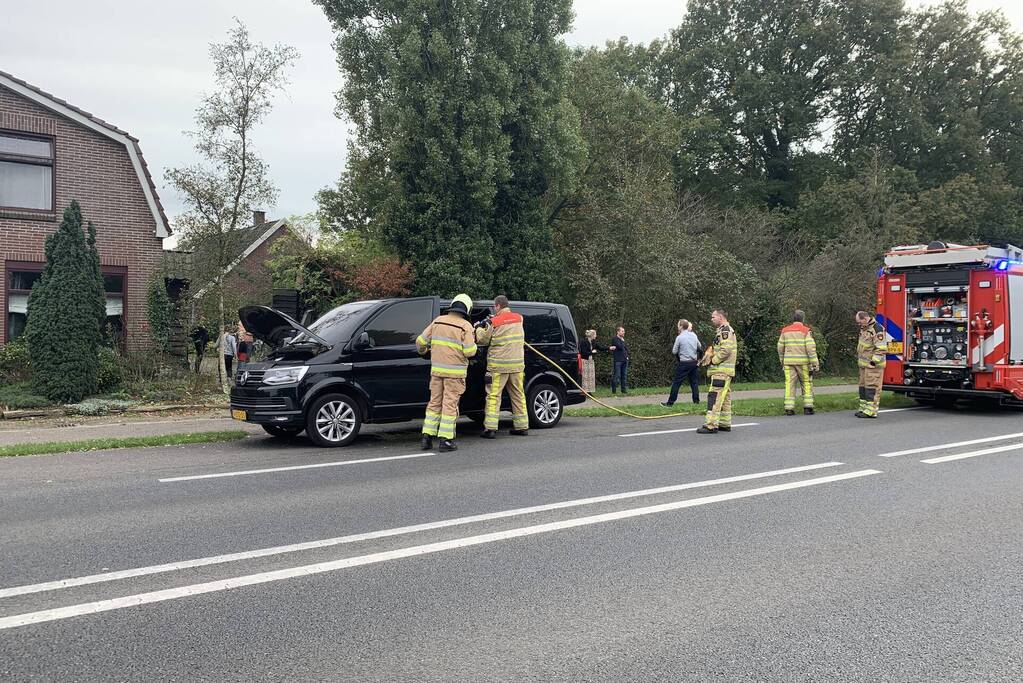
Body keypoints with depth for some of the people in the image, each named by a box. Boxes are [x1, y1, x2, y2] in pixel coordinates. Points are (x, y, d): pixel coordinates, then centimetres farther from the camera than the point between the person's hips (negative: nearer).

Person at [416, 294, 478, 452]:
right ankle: (445, 440, 1)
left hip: (436, 369, 4)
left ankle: (427, 437, 13)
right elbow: (469, 351, -14)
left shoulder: (438, 321, 5)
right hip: (455, 372, -4)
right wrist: (474, 342, 7)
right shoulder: (465, 326, -8)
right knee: (450, 405, 1)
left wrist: (422, 352, 29)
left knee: (434, 403, 13)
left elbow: (420, 341, 8)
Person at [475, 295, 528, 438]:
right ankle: (522, 426, 16)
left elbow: (482, 340, 1)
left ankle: (490, 428, -6)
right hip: (517, 364, 5)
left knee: (493, 396, -1)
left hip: (499, 365, -5)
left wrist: (479, 329, 21)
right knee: (518, 395, 12)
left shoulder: (493, 323, -8)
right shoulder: (519, 318, 7)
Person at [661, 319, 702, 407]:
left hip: (684, 363, -5)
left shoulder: (679, 338, -12)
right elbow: (699, 347, 14)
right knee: (694, 382, 13)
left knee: (676, 383, -1)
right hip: (694, 362, 5)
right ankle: (696, 400, 13)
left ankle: (670, 402, 1)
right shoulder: (694, 335, 4)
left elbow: (674, 352, -6)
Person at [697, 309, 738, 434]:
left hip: (721, 371, -11)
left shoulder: (725, 330, -12)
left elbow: (726, 350, -22)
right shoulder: (723, 330, 22)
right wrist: (709, 357, 11)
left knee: (714, 397, -14)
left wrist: (713, 360, -14)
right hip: (724, 371, 11)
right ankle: (725, 424, 19)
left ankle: (711, 425, -16)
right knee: (725, 398, 13)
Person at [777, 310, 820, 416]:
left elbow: (780, 348, 10)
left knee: (790, 384, 2)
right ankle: (808, 407, 5)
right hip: (803, 362, -2)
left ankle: (789, 408, -3)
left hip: (789, 362, 3)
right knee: (807, 383, 9)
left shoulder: (785, 331, 6)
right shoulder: (806, 331, -5)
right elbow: (811, 348, -11)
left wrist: (782, 361, 22)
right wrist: (815, 364, -9)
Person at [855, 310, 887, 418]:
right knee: (863, 386, 13)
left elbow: (881, 348, -20)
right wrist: (858, 358, 22)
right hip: (864, 365, 10)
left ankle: (871, 411, -6)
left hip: (873, 365, -10)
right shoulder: (864, 328, 15)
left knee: (871, 388, -7)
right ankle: (864, 408, 20)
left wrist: (874, 361, -21)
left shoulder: (877, 329, -16)